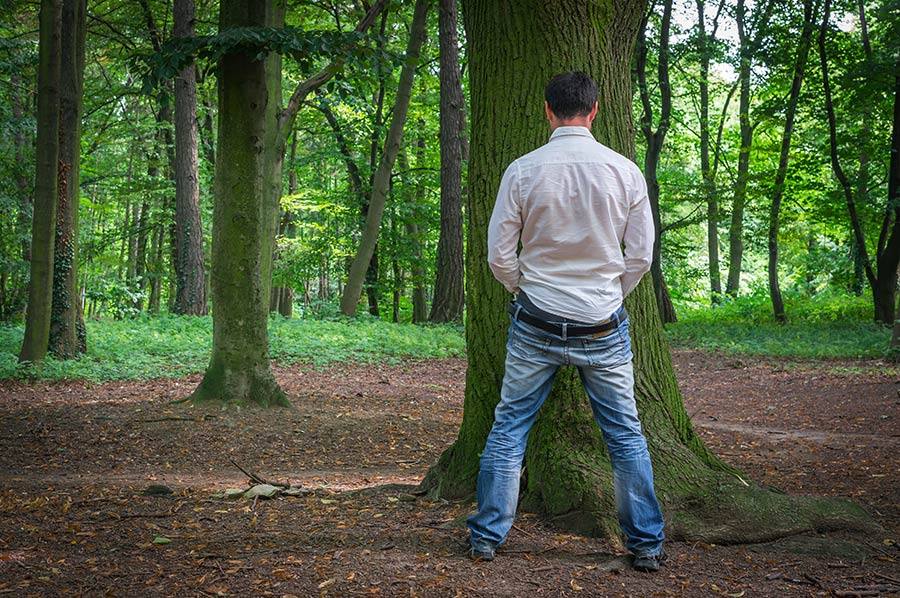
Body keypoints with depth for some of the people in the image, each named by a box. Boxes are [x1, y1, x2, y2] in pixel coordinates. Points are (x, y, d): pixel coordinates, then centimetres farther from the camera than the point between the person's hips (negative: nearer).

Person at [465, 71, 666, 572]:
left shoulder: (522, 171, -8)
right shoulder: (625, 171, -5)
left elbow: (499, 256, -3)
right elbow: (641, 256, 1)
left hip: (536, 324, 0)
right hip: (604, 327, 1)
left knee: (508, 428, 11)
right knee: (626, 434, 11)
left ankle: (487, 537, 17)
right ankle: (647, 545, 16)